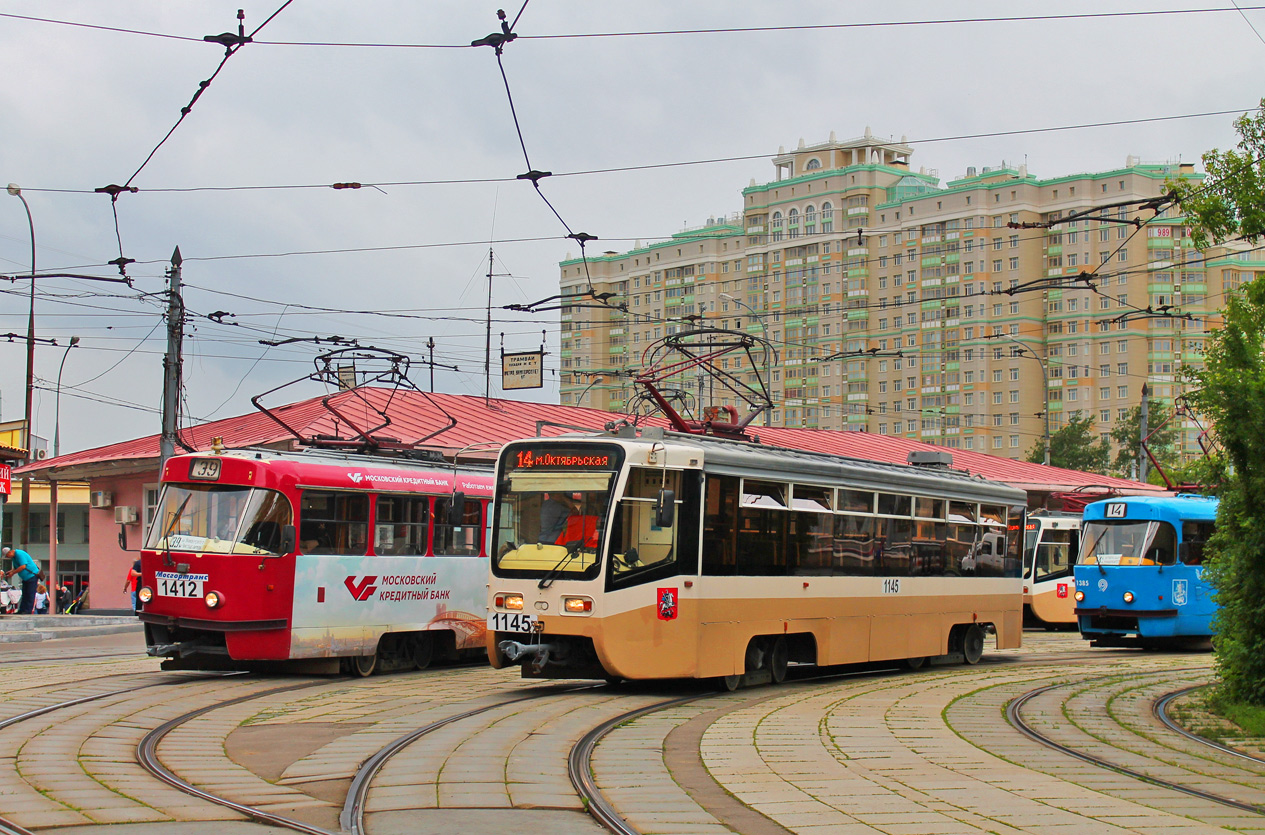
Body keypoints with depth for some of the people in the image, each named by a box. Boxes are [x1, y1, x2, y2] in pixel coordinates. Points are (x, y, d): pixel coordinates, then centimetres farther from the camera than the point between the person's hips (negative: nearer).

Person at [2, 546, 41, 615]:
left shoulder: (19, 554, -20)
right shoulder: (14, 556, 11)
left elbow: (23, 566, -27)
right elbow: (16, 567, 19)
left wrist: (13, 573, -21)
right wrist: (11, 571, -1)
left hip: (32, 576, -10)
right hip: (26, 578, 10)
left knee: (30, 594, -8)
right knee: (24, 594, 9)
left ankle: (28, 610, -8)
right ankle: (21, 610, 10)